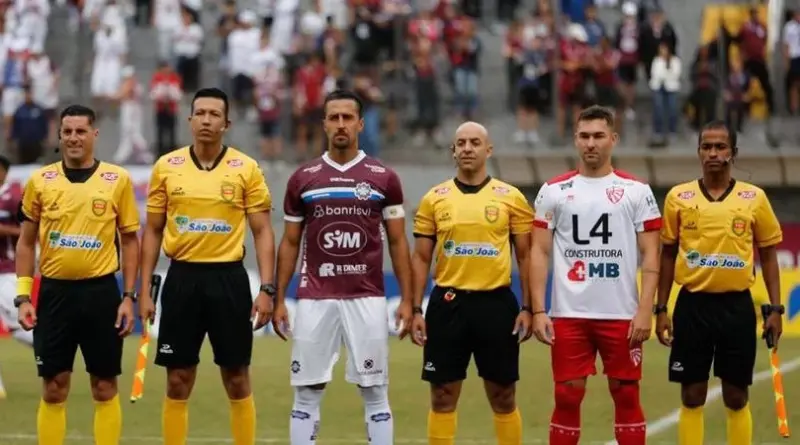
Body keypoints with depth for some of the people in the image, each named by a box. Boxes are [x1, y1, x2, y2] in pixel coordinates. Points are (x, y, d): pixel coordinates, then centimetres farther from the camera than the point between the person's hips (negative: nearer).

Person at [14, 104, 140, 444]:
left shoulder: (117, 180, 0)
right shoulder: (40, 180, 4)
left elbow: (130, 240, 5)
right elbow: (26, 242, 10)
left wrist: (129, 296, -2)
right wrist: (22, 296, 2)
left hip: (101, 291, -1)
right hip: (54, 291, 1)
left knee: (104, 387, 4)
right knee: (53, 388, 4)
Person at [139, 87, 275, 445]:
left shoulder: (246, 169, -1)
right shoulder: (166, 167, 4)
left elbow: (262, 231, 1)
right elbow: (153, 231, 9)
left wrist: (266, 289, -9)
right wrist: (144, 291, 4)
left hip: (229, 278, -1)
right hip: (182, 278, 1)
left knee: (237, 379, 3)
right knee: (178, 381, 4)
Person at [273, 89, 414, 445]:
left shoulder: (383, 178, 4)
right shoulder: (303, 178, 7)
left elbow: (397, 243, 6)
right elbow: (290, 244, 11)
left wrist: (407, 300, 0)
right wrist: (279, 300, 5)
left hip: (367, 299, -1)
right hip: (314, 299, 1)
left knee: (375, 394, 1)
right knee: (306, 394, 2)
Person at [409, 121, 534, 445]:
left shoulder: (511, 198, 2)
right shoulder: (434, 199, 5)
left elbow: (525, 256, 4)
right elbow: (421, 258, 7)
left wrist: (527, 308, -2)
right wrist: (416, 310, 0)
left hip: (496, 302, -1)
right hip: (448, 303, 1)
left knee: (503, 397, 5)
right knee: (443, 397, 4)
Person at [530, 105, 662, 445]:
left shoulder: (636, 191, 3)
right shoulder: (554, 191, 5)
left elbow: (650, 255, 1)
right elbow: (540, 253, 5)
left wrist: (645, 311, -9)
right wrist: (538, 311, -4)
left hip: (622, 315, -1)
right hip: (568, 314, 1)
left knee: (626, 394, 4)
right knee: (567, 396, 2)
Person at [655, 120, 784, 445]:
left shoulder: (754, 198, 1)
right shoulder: (679, 197, 3)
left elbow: (768, 255, 7)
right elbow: (667, 255, 8)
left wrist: (775, 309, 0)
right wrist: (660, 309, 3)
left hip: (737, 305, 0)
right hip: (693, 305, 0)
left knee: (737, 398, 5)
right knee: (692, 397, 4)